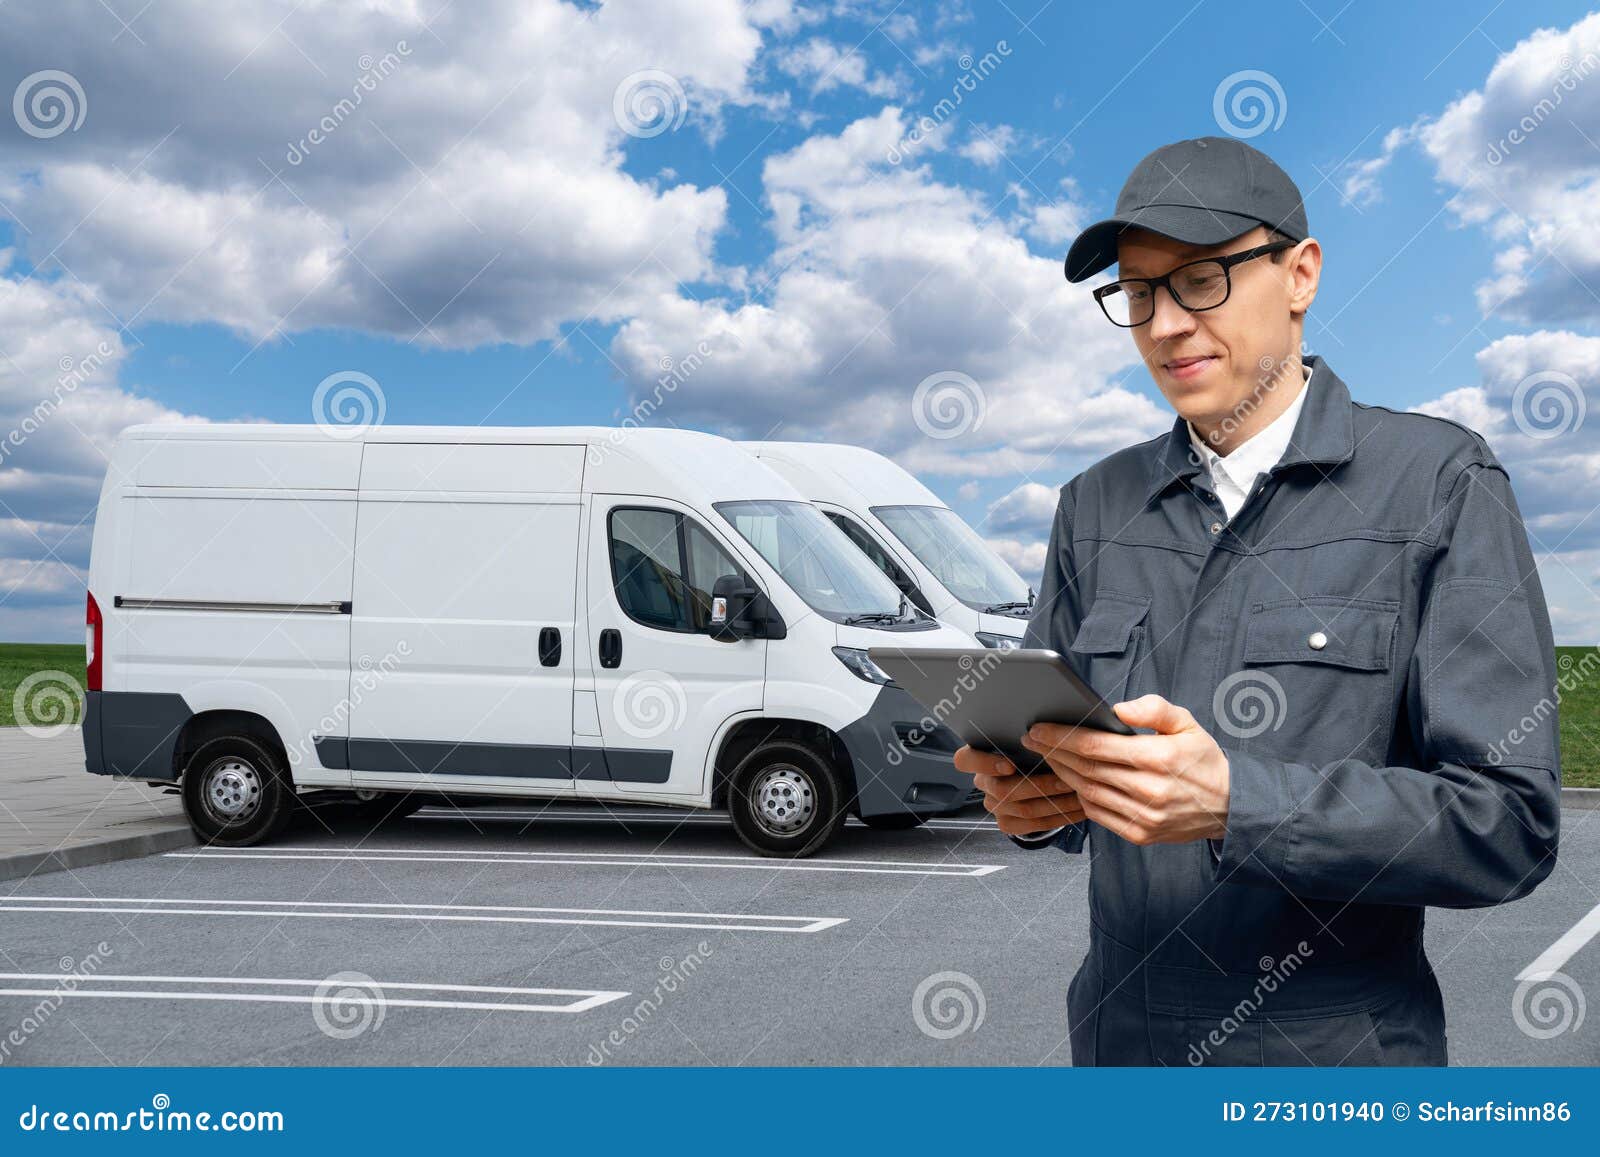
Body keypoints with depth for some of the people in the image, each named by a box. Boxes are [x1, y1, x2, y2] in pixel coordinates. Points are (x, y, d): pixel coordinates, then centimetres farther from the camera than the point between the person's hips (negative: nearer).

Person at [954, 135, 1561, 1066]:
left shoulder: (1438, 483, -9)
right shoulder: (1095, 507, 5)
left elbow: (1511, 822, -14)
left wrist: (1236, 801, -27)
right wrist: (1028, 799, -13)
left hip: (1336, 1055, -4)